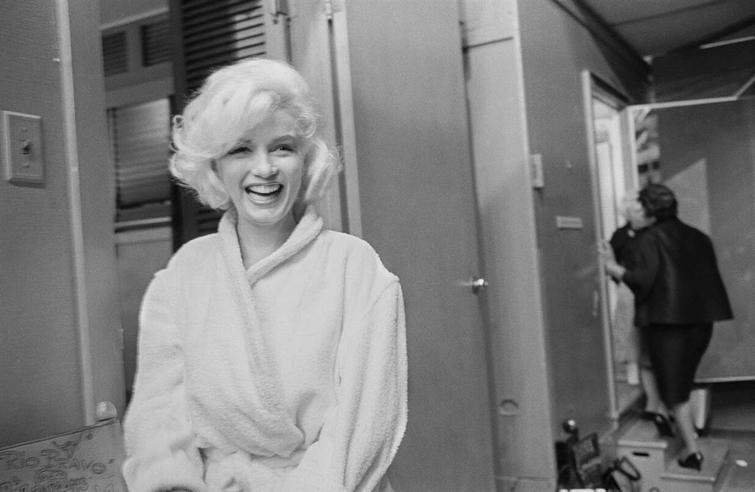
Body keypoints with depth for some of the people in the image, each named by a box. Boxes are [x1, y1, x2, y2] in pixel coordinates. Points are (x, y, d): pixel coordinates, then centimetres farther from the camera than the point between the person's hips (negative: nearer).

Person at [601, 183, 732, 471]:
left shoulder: (649, 239, -7)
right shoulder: (698, 237, 13)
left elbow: (643, 280, -18)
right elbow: (711, 277, 14)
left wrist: (613, 267, -9)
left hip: (665, 321, -6)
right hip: (700, 320, 7)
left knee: (674, 388, -1)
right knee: (684, 380, 20)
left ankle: (692, 450, -3)